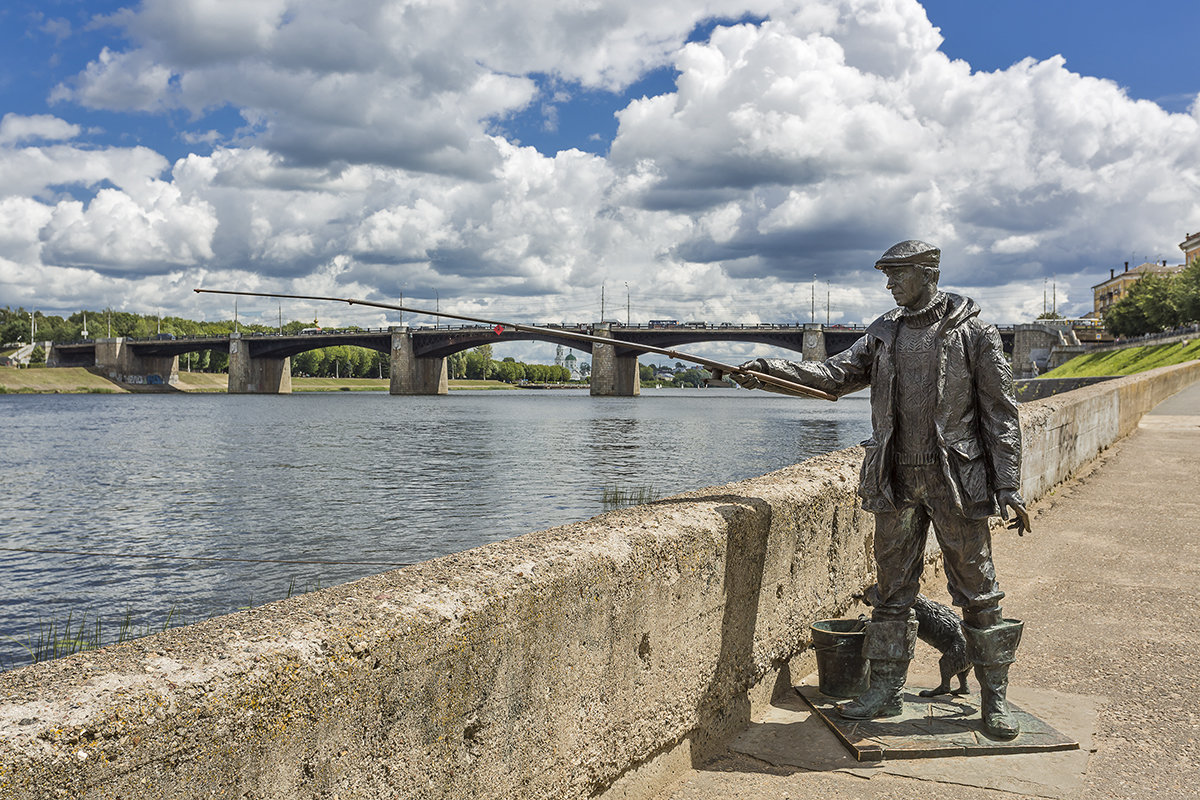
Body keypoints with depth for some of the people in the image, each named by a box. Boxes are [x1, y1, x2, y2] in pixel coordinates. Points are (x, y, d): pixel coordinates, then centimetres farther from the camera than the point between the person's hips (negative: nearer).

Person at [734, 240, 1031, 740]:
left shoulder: (973, 332, -2)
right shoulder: (884, 332, 11)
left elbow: (1000, 413, -3)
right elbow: (835, 375, 3)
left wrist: (1009, 487, -8)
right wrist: (770, 370, -11)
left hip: (956, 480, -4)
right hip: (896, 482, 4)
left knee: (976, 590, 4)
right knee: (892, 589, 9)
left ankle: (994, 697, 19)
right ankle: (886, 690, 20)